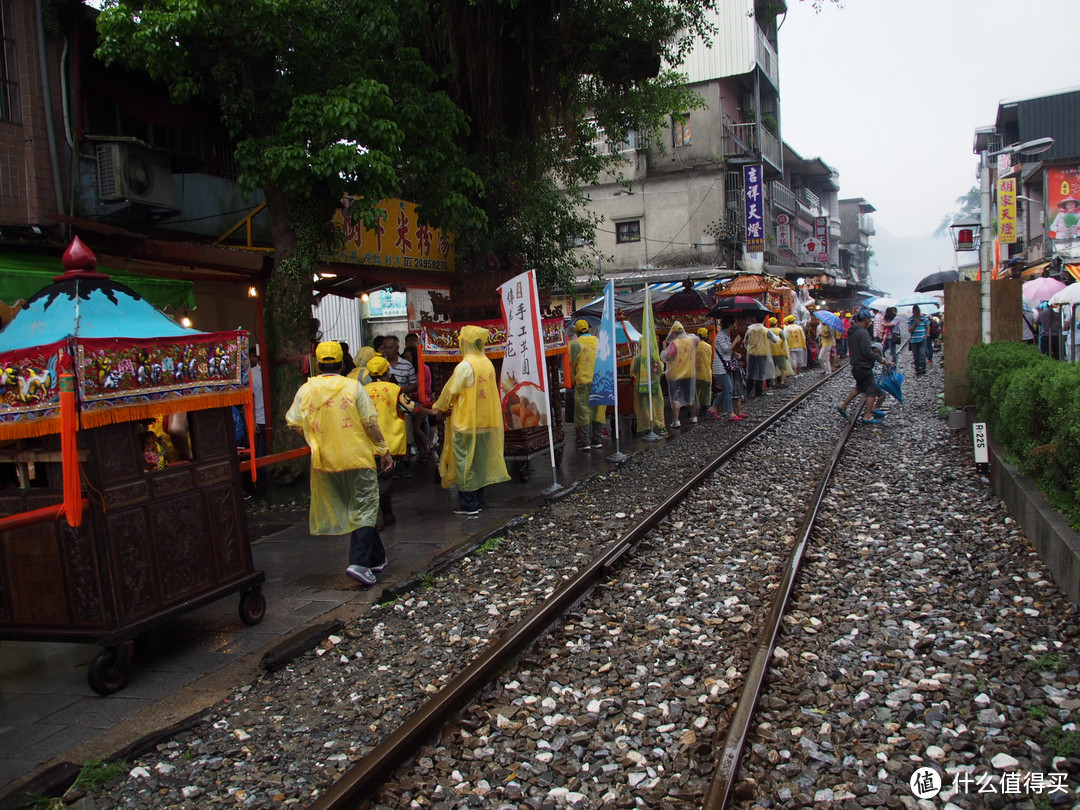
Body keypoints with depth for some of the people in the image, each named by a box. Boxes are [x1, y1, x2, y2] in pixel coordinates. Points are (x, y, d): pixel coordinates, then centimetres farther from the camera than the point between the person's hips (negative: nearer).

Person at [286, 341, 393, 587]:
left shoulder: (305, 390, 0)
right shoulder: (353, 387, -7)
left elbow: (293, 424, 4)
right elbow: (371, 423, -9)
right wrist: (384, 451, 0)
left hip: (325, 461, 4)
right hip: (357, 458, -4)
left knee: (352, 509, 16)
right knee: (364, 509, 4)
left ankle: (376, 559, 25)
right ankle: (359, 562, -10)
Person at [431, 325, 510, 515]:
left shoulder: (465, 366, -18)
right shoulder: (488, 364, 5)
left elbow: (450, 391, -9)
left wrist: (440, 408, 10)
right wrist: (450, 407, 20)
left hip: (466, 423, -7)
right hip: (486, 421, 7)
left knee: (465, 463, 2)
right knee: (480, 463, 14)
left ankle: (468, 505, 5)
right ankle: (478, 501, 22)